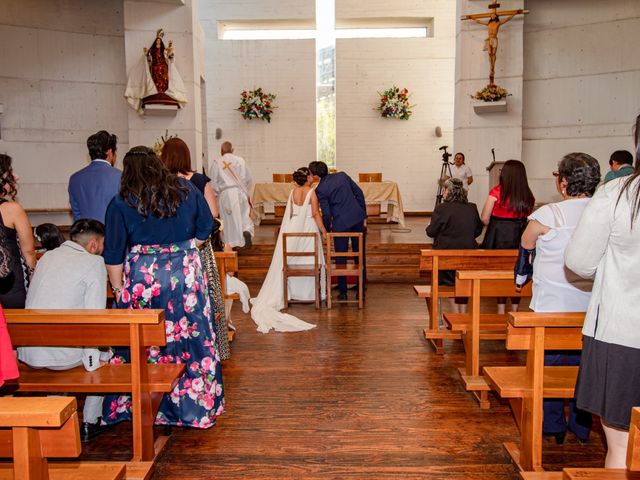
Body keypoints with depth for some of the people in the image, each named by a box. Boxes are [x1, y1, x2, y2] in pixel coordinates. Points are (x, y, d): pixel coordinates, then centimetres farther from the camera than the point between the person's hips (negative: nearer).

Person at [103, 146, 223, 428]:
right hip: (187, 275, 2)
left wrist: (118, 289, 5)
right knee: (191, 338, 10)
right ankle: (197, 405, 21)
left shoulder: (121, 203, -3)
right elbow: (206, 227, 10)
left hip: (142, 278, -2)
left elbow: (113, 254, -3)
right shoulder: (186, 190, 3)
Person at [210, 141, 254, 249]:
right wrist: (247, 193, 17)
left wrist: (219, 192, 13)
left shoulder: (216, 163, 0)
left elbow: (213, 182, -1)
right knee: (244, 215, 12)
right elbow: (248, 178, 7)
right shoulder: (240, 160, 5)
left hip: (225, 193, -1)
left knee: (228, 220, 5)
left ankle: (230, 244, 6)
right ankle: (247, 230, -16)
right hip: (240, 191, 1)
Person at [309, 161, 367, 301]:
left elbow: (326, 214, -7)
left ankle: (343, 292, 13)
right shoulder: (342, 175, 6)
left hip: (341, 224, -4)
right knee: (360, 256, 12)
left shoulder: (320, 190, -6)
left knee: (340, 259, 9)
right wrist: (364, 216, 11)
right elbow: (359, 193, 6)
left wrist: (326, 230, 10)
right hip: (358, 218, 4)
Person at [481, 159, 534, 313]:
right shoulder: (528, 196, 0)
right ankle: (515, 309, 18)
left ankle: (501, 310, 8)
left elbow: (484, 218, -7)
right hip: (520, 237, 3)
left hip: (498, 236, -3)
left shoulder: (497, 192, -10)